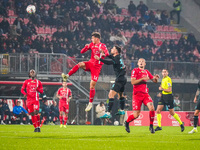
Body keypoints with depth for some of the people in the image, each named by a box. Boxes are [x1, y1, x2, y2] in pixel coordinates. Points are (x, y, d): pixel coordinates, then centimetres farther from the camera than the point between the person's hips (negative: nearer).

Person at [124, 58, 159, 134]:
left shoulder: (146, 71, 14)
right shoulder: (135, 71, -2)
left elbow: (154, 80, 22)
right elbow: (133, 82, -13)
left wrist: (156, 78, -2)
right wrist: (143, 79, -20)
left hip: (145, 94, 4)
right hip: (137, 94, -4)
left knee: (152, 108, -20)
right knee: (136, 115, -6)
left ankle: (151, 126, -4)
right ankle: (127, 122, 25)